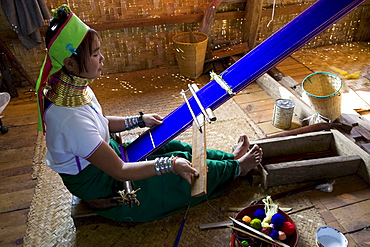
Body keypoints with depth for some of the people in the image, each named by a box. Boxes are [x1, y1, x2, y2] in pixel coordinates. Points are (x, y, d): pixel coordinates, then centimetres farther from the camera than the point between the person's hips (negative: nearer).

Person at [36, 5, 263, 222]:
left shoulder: (73, 87, -10)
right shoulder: (71, 120, -38)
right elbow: (120, 172, -31)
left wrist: (140, 120, 6)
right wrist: (171, 164, -30)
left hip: (107, 152, 8)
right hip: (103, 187, -7)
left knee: (175, 148, 7)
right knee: (187, 168, -1)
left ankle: (229, 157, 27)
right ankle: (235, 168, 24)